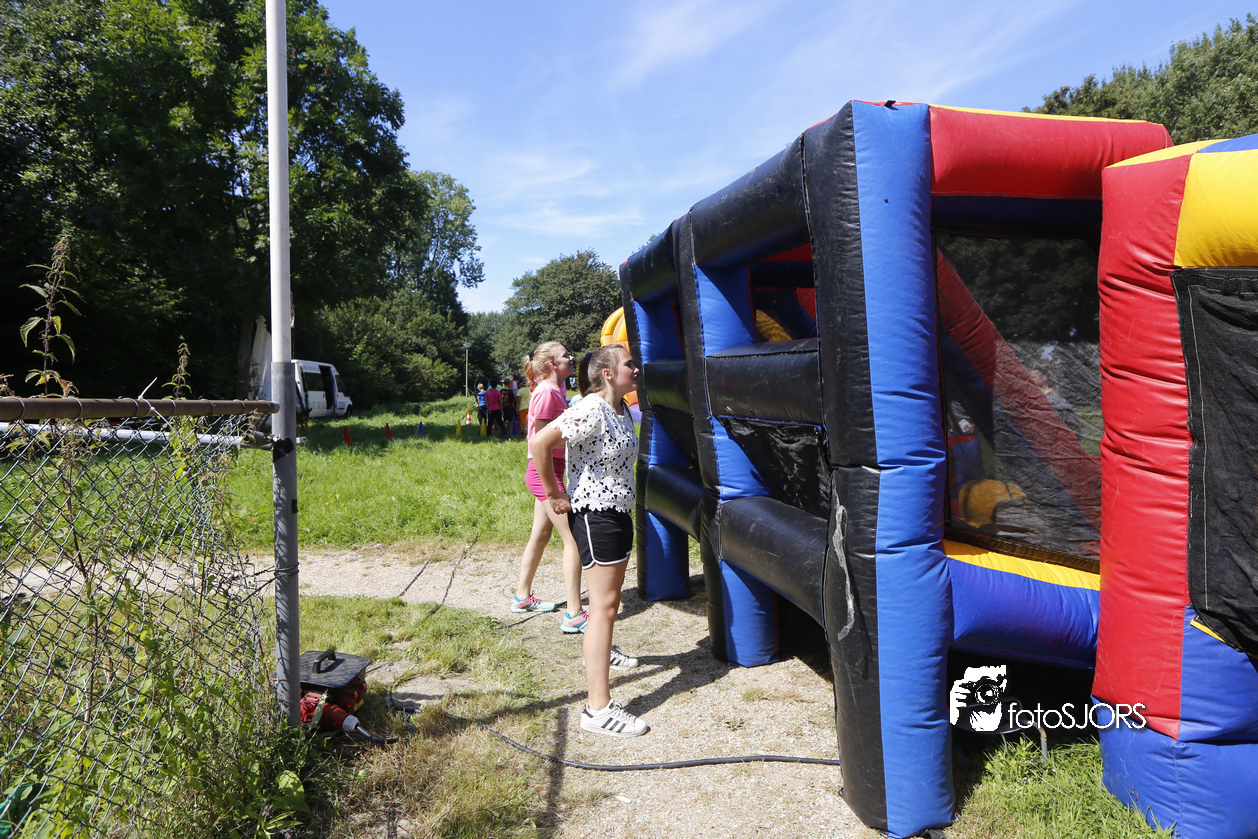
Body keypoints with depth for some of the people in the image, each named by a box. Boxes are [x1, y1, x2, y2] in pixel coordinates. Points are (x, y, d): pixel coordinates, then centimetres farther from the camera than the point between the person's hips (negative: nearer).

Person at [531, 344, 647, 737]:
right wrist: (553, 494, -19)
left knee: (610, 596, 27)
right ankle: (598, 708, -9)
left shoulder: (622, 409, 8)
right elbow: (539, 443, -27)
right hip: (594, 515, -10)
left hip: (619, 511, 10)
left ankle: (600, 650, 54)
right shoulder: (590, 412, -22)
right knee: (603, 605, -11)